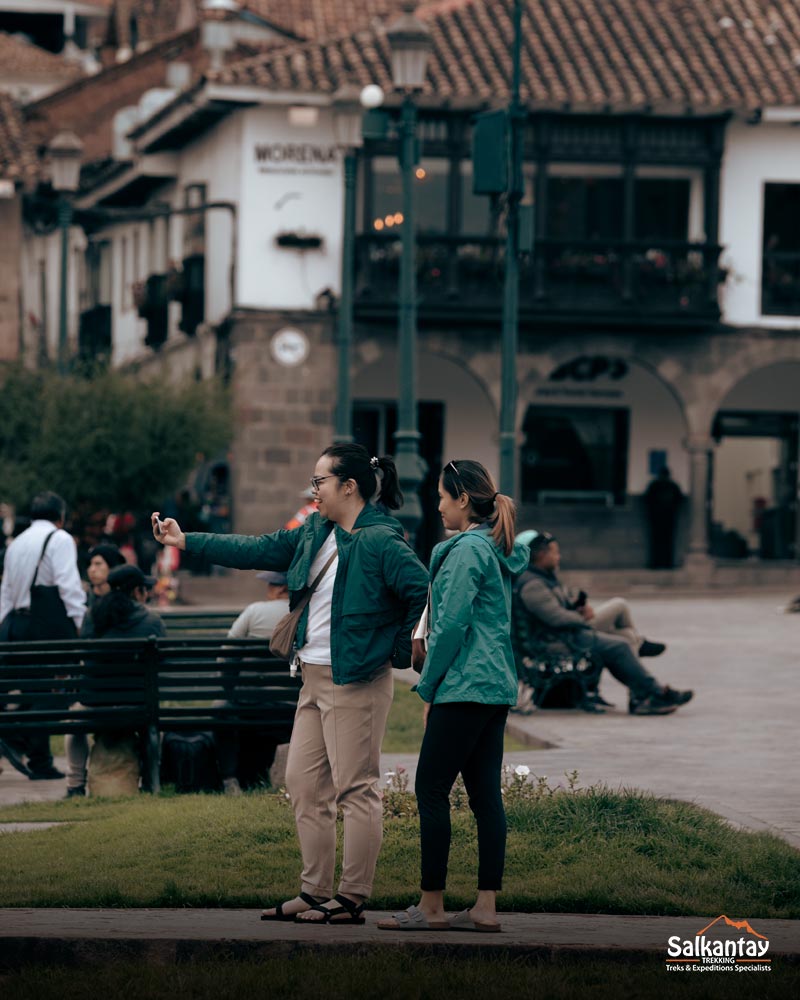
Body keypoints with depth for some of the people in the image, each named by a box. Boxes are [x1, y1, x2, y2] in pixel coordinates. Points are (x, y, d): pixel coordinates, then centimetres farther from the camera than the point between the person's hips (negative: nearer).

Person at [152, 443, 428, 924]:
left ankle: (352, 900, -1)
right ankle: (315, 893, 16)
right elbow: (260, 550, 19)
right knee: (305, 782, 10)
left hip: (356, 681, -10)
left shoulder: (381, 541, -15)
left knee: (356, 788, -5)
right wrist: (186, 540, 20)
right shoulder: (316, 532, 13)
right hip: (315, 677, 10)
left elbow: (423, 590, -21)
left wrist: (400, 647, -12)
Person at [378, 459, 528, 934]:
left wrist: (428, 689, -7)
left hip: (465, 688, -10)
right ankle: (486, 908, 6)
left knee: (431, 790, -4)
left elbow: (450, 626, -17)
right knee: (486, 793, 7)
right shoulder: (500, 551, 16)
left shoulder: (467, 551, -14)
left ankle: (432, 907, -3)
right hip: (497, 686, 10)